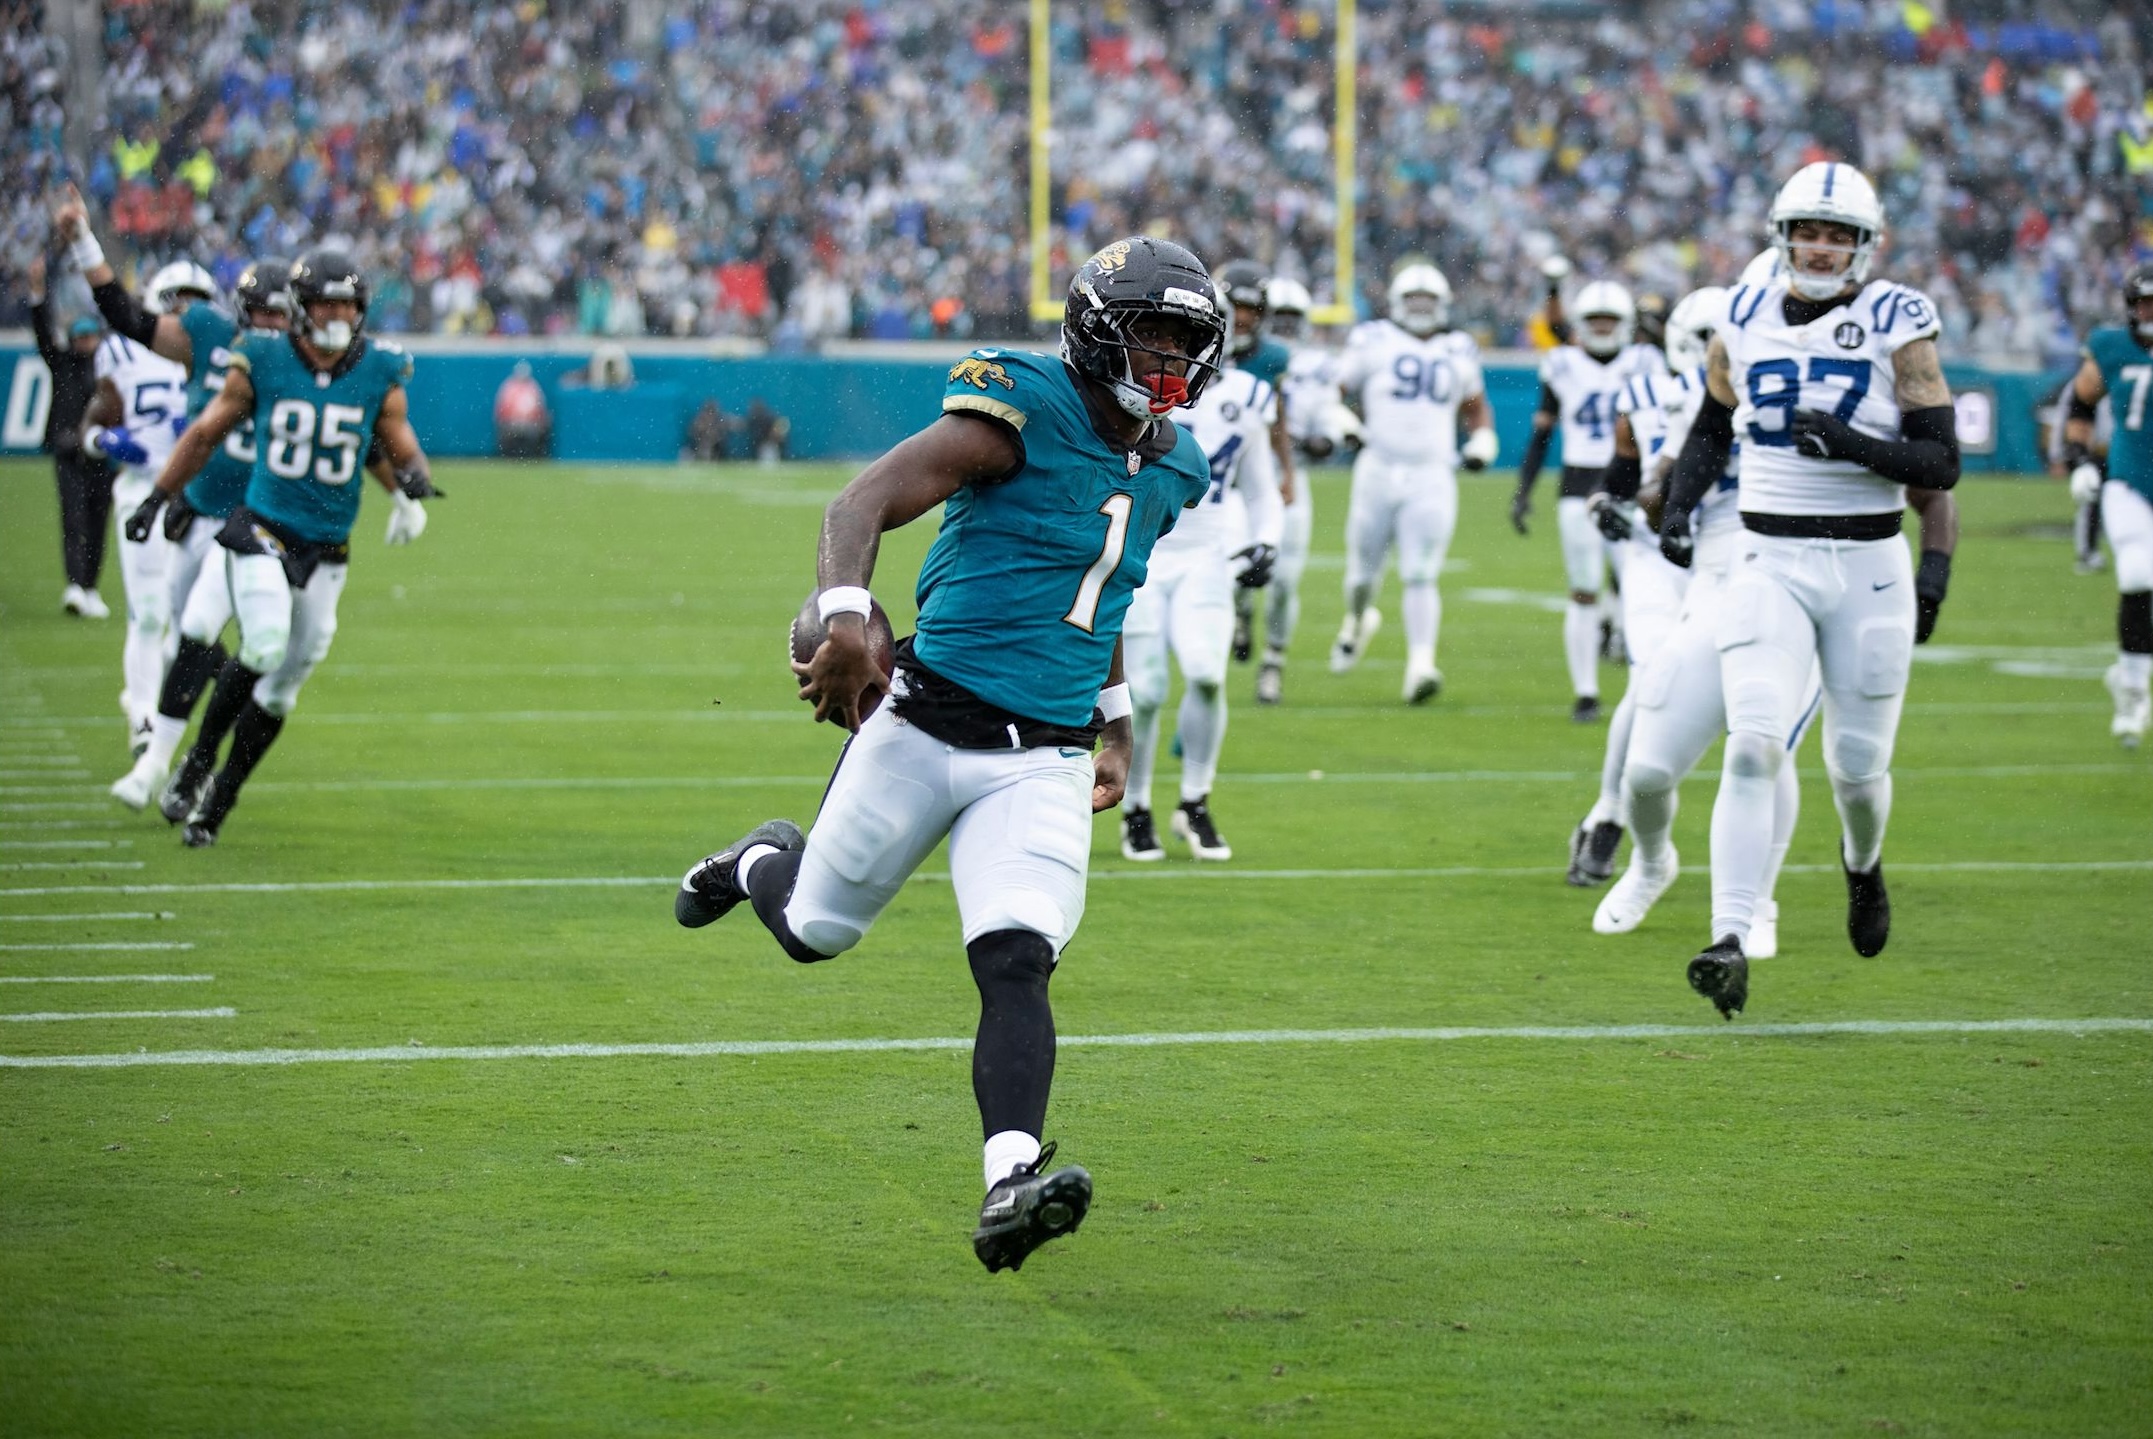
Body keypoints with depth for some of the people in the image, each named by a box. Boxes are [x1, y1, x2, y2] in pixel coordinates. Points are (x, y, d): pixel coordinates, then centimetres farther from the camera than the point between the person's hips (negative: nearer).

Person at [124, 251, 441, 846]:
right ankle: (200, 758, -4)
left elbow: (403, 448, 8)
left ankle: (214, 804, 20)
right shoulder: (260, 363, -5)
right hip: (263, 533, -3)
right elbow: (206, 434, 7)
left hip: (327, 549, 3)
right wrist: (157, 499, 10)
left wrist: (413, 479, -16)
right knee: (264, 646, -26)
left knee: (280, 687, 6)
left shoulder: (379, 375, -1)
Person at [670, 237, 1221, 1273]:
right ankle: (764, 859, 49)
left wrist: (1114, 720, 29)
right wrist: (845, 612, -38)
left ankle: (1010, 1188, -29)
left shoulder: (1171, 472, 11)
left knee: (1017, 964, -16)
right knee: (816, 929, 13)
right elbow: (863, 503, -20)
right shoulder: (1023, 415, -12)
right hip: (926, 728, -4)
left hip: (1045, 761, 4)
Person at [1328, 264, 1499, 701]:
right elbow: (1340, 391, 8)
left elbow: (1476, 406, 25)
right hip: (1379, 471, 0)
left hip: (1432, 477, 1)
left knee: (1422, 576, -11)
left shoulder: (1459, 351, 12)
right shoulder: (1373, 341, 2)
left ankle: (1420, 665, -18)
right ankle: (1357, 623, 42)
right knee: (1364, 570, 10)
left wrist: (1482, 440, 8)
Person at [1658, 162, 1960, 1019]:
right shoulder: (1745, 321, 5)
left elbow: (1942, 464, -9)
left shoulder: (1898, 326, -5)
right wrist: (1679, 506, 7)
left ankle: (1863, 863, 44)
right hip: (1770, 564, 1)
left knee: (1858, 764, 8)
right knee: (1754, 746, -17)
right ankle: (1730, 946, -21)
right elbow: (1713, 427, 22)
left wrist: (1852, 443, -23)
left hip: (1868, 569, -1)